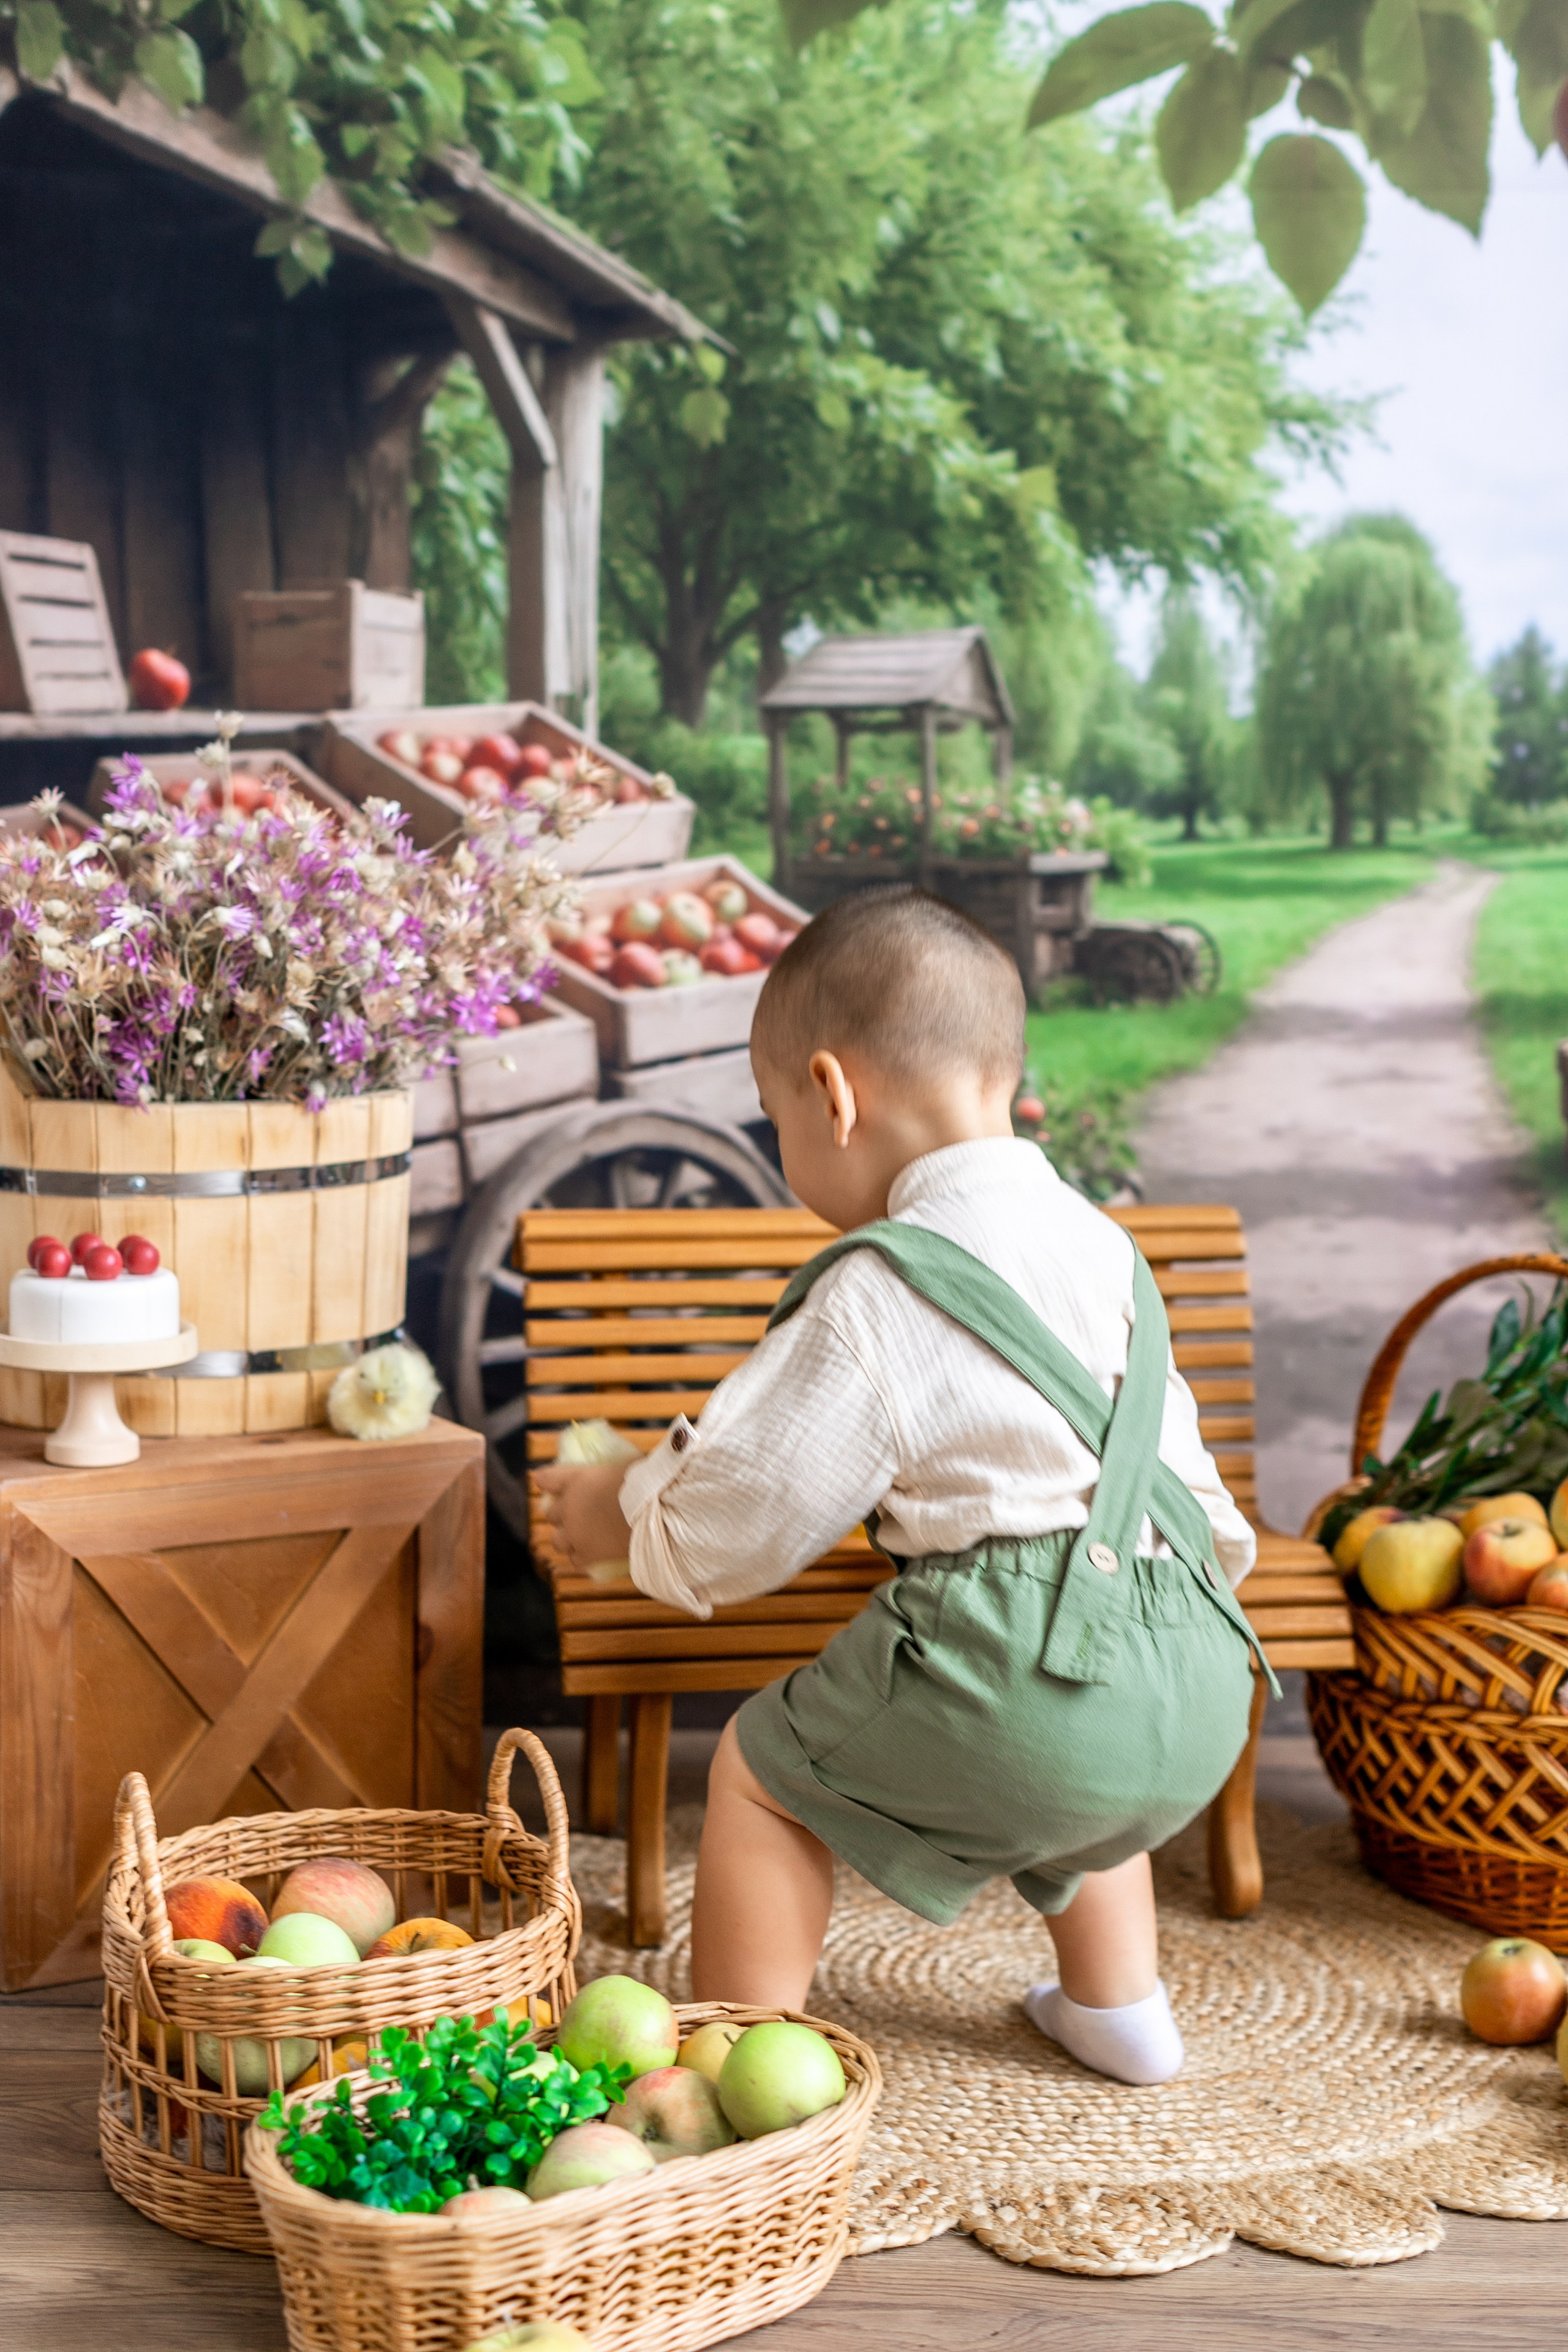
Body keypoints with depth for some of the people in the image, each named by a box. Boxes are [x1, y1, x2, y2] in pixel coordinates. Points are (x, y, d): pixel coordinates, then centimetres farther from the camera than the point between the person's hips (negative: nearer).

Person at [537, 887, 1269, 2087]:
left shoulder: (879, 1295, -9)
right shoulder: (1105, 1243, 15)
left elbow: (742, 1520, -3)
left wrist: (626, 1509, 17)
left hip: (1017, 1684, -8)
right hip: (1194, 1698, 8)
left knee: (762, 1764, 13)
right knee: (1066, 1774, 40)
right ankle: (1117, 2004, 47)